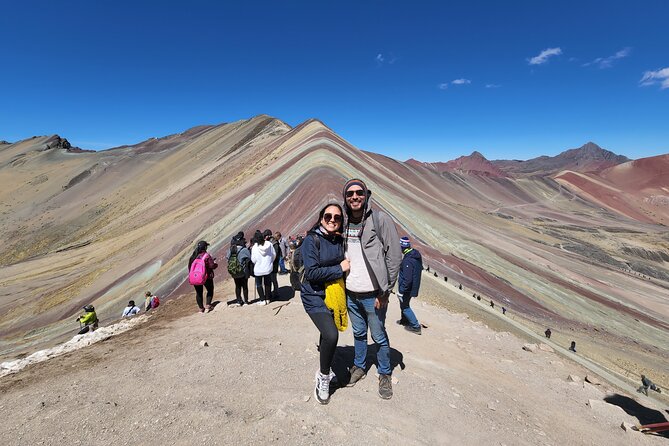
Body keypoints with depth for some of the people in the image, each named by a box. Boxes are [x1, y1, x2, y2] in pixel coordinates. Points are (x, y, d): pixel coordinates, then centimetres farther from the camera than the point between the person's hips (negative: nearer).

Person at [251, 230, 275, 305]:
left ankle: (263, 300, 13)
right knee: (267, 283, 18)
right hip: (268, 268, 3)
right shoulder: (269, 244, -10)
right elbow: (274, 255, 0)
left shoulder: (254, 247, -16)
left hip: (258, 269, -3)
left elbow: (253, 260, -11)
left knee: (259, 285, 13)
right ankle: (267, 299, 26)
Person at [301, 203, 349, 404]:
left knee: (328, 333, 21)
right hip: (315, 296, -6)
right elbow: (312, 272, -24)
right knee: (331, 335, -21)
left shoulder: (340, 240, 0)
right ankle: (324, 376, 6)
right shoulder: (312, 240, -18)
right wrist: (339, 269, -20)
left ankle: (325, 369, 48)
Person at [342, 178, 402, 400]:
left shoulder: (381, 219, -12)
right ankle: (359, 367, 42)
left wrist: (384, 292, -12)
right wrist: (341, 285, 9)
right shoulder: (344, 222, 4)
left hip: (373, 294, -4)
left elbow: (394, 257, -12)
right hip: (350, 293, 5)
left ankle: (385, 375, 33)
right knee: (359, 334, 22)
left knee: (379, 337, 12)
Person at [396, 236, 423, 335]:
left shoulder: (408, 260, -31)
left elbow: (407, 279, -31)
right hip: (414, 285, 9)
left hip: (407, 288, -9)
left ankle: (416, 326, 16)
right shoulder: (416, 254, -1)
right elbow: (420, 268, 15)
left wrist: (401, 291, -21)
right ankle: (404, 320, 45)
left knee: (404, 306, 10)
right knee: (404, 303, 27)